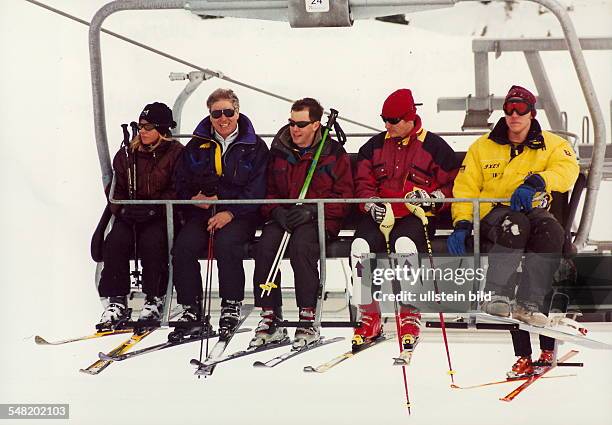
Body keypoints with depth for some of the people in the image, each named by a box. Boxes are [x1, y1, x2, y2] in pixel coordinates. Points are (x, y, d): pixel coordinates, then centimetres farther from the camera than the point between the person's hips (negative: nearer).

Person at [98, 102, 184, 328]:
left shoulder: (176, 153, -1)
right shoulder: (127, 155, 13)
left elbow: (177, 191, -6)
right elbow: (116, 189, 15)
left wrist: (154, 209, -16)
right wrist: (122, 208, -5)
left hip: (161, 216, -4)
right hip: (130, 215, 4)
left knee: (151, 240, -33)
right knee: (116, 240, -25)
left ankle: (154, 298, -18)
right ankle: (117, 301, -19)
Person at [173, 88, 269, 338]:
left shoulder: (254, 147, 5)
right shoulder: (197, 146, 15)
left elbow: (257, 190, -4)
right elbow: (182, 184, 16)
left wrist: (230, 213, -17)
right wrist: (193, 199, -7)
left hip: (238, 215, -3)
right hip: (201, 213, 3)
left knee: (226, 244, -34)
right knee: (183, 247, -25)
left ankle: (231, 306, -19)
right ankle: (191, 308, -13)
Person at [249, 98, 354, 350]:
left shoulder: (334, 152, 4)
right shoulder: (279, 152, 13)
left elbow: (343, 196, 0)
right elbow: (268, 191, 17)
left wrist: (312, 210, -15)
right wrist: (276, 211, -5)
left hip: (319, 219, -4)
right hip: (283, 217, 4)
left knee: (301, 245, -36)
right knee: (265, 246, -28)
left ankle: (308, 321, -30)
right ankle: (270, 319, -23)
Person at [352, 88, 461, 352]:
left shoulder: (435, 147, 5)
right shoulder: (374, 146, 17)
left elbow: (452, 186, 5)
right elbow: (363, 182, 15)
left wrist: (431, 198, -13)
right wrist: (371, 204, -5)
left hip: (416, 215, -3)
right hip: (380, 214, 3)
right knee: (364, 244, -28)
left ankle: (411, 316, -23)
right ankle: (370, 317, -16)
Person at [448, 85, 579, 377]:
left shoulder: (551, 145, 11)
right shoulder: (483, 147, 13)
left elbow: (567, 170, -10)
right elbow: (466, 188, 8)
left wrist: (533, 183, -28)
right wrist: (462, 224, -9)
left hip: (535, 211, 1)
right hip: (495, 212, -1)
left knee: (551, 231, -36)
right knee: (515, 225, -39)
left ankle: (529, 303, -34)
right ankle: (497, 296, -41)